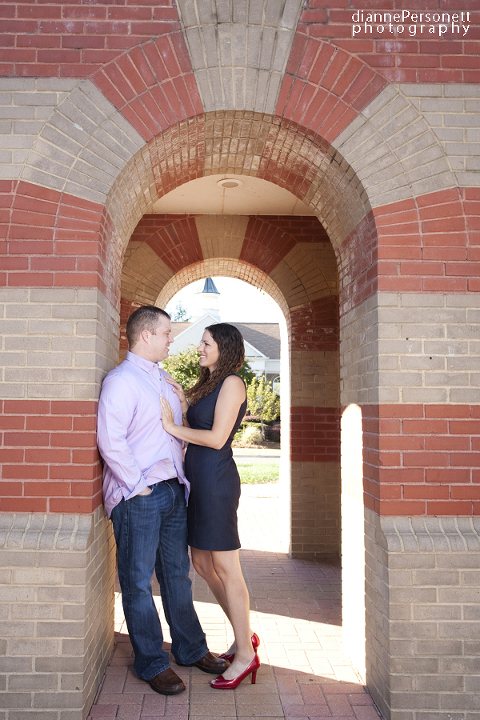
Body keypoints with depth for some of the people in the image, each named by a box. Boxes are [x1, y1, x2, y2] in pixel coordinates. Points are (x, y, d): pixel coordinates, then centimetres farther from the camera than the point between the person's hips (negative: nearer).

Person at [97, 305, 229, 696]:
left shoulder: (164, 378, 15)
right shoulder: (121, 380, -12)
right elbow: (110, 441, -20)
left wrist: (181, 476, 14)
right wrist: (138, 485, -16)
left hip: (173, 489, 8)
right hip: (138, 497, -8)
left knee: (177, 573, 17)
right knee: (138, 581, 6)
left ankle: (191, 649, 32)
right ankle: (152, 663, 21)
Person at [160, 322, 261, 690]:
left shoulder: (232, 383, -10)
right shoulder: (207, 384, 17)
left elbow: (216, 438, -17)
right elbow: (195, 428, 14)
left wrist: (173, 427, -10)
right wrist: (182, 400, 5)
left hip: (216, 480, -9)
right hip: (197, 480, 9)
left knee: (226, 567, 0)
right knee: (202, 564, 15)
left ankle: (246, 655, 15)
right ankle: (245, 636, 30)